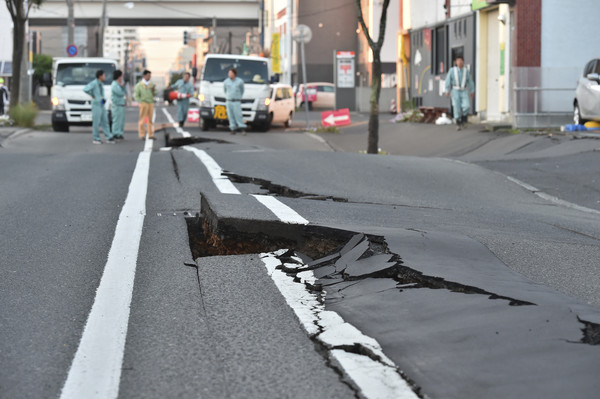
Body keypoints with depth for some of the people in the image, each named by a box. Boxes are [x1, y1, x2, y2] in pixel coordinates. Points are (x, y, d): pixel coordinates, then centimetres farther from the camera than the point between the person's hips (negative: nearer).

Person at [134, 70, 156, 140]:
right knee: (142, 119, -4)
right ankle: (142, 135, 1)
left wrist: (153, 90, -9)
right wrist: (141, 102, -10)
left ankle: (150, 135, 6)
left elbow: (154, 95, 11)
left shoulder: (151, 84, 9)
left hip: (151, 103, 4)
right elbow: (136, 95, 0)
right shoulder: (139, 85, -1)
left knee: (150, 119, 3)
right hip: (144, 103, -4)